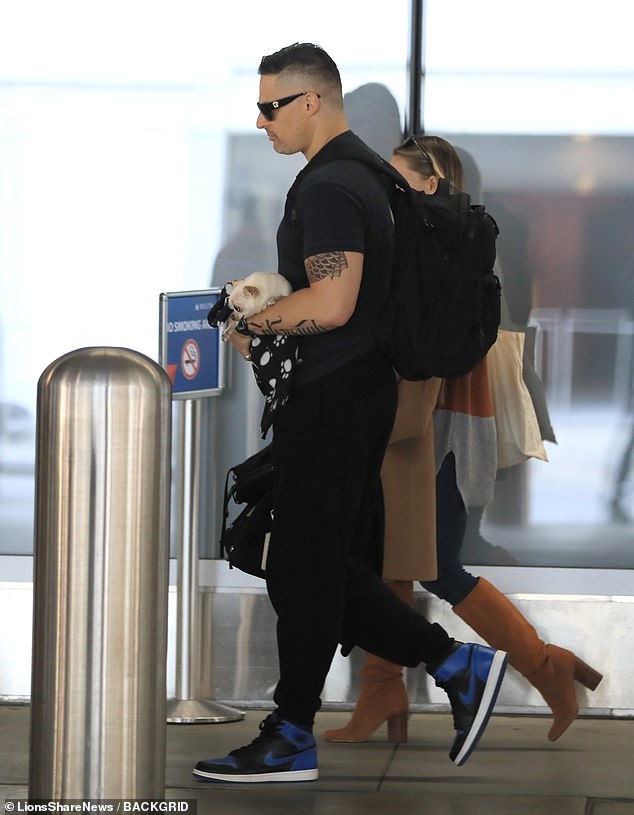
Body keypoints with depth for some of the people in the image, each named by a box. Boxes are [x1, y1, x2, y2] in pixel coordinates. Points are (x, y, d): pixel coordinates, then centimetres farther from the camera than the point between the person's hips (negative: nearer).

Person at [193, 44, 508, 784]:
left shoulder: (327, 188, -17)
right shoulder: (360, 174, 17)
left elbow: (330, 304, -26)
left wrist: (252, 323, -12)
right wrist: (270, 320, 18)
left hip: (330, 399, -10)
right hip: (362, 385, 10)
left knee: (304, 569, -3)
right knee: (329, 565, 13)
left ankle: (290, 741, 4)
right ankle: (457, 666, 11)